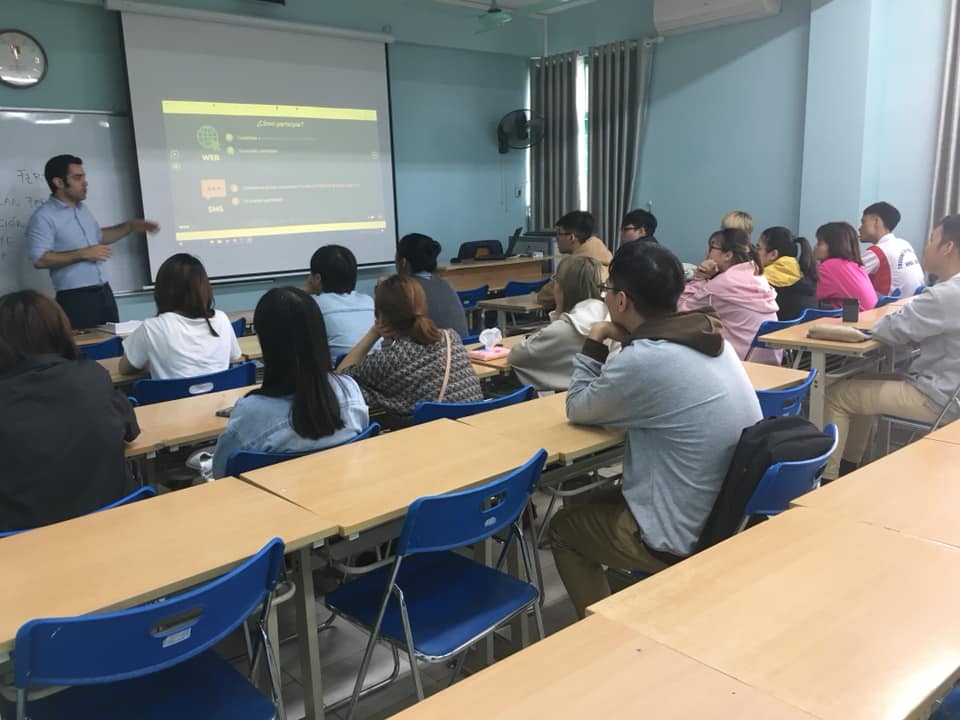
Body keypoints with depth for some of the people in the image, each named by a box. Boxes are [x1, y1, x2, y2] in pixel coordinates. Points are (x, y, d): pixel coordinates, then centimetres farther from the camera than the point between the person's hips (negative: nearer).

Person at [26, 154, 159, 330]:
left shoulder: (83, 208, 15)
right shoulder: (44, 217, -10)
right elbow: (40, 260, -18)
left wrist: (131, 226, 19)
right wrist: (83, 253, -18)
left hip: (104, 292, 8)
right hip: (75, 298, -8)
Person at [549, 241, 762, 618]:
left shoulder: (642, 360, -25)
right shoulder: (712, 340, 1)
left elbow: (578, 409, -5)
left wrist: (594, 342, 4)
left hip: (688, 536, -8)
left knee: (564, 527, 17)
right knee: (602, 502, 30)